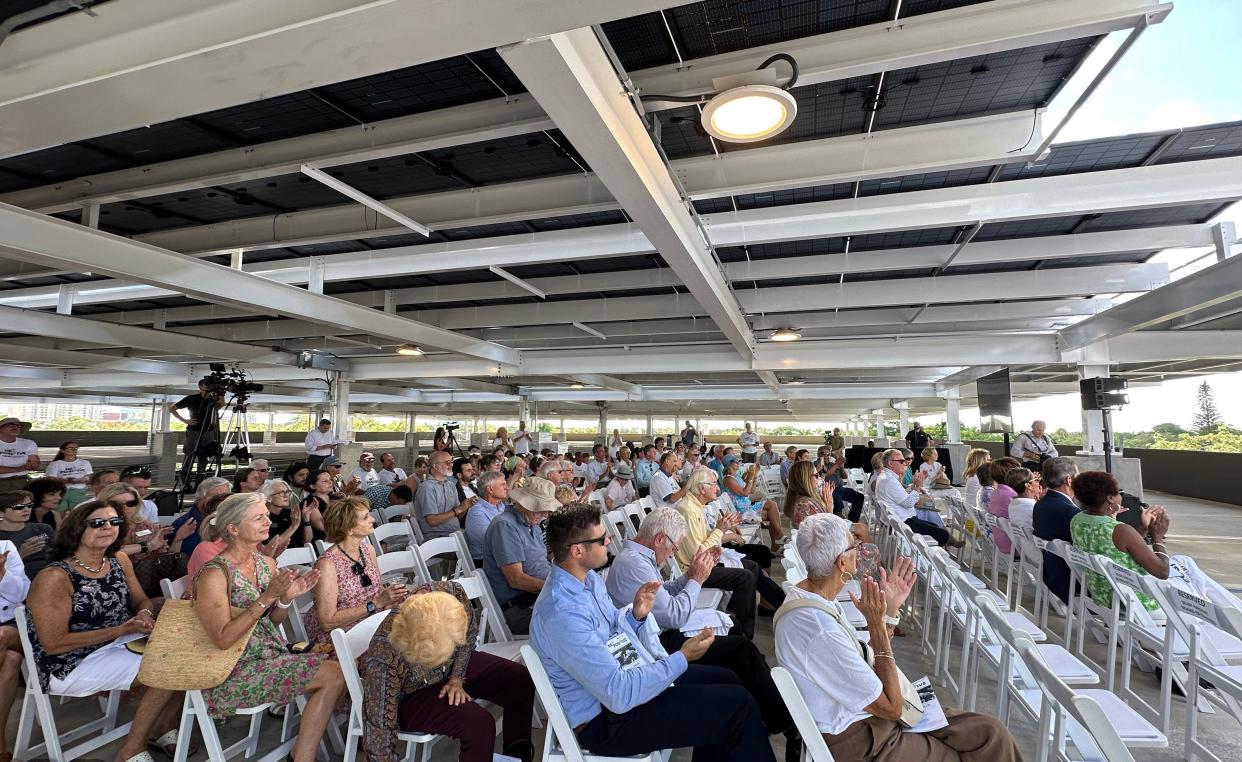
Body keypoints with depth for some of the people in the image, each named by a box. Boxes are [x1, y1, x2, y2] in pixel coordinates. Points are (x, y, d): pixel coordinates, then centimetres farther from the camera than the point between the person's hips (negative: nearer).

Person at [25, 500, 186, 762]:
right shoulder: (54, 578, -21)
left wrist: (145, 615, -14)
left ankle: (163, 728, 13)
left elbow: (141, 601, 10)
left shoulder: (119, 560, 0)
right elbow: (53, 644, -20)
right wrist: (122, 630, -24)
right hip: (70, 665, -7)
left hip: (117, 645, 7)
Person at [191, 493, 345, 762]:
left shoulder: (267, 563, 5)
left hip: (273, 654, 7)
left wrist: (287, 598, -7)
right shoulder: (214, 574, -15)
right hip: (235, 674, -7)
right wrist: (268, 597, -25)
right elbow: (223, 639, -21)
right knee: (333, 675, -18)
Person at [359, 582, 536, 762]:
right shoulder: (383, 661, -39)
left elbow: (470, 632, -8)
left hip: (455, 667, 5)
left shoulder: (453, 594, -32)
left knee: (522, 680, -2)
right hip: (409, 695, -4)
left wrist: (457, 678, -12)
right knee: (479, 724, -26)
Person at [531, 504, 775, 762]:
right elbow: (620, 695, -29)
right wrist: (683, 658, -22)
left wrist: (636, 615, -7)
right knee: (738, 704, -10)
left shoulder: (587, 576, -2)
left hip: (620, 677, 9)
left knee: (726, 680, 14)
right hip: (608, 720, -9)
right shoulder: (563, 614, -31)